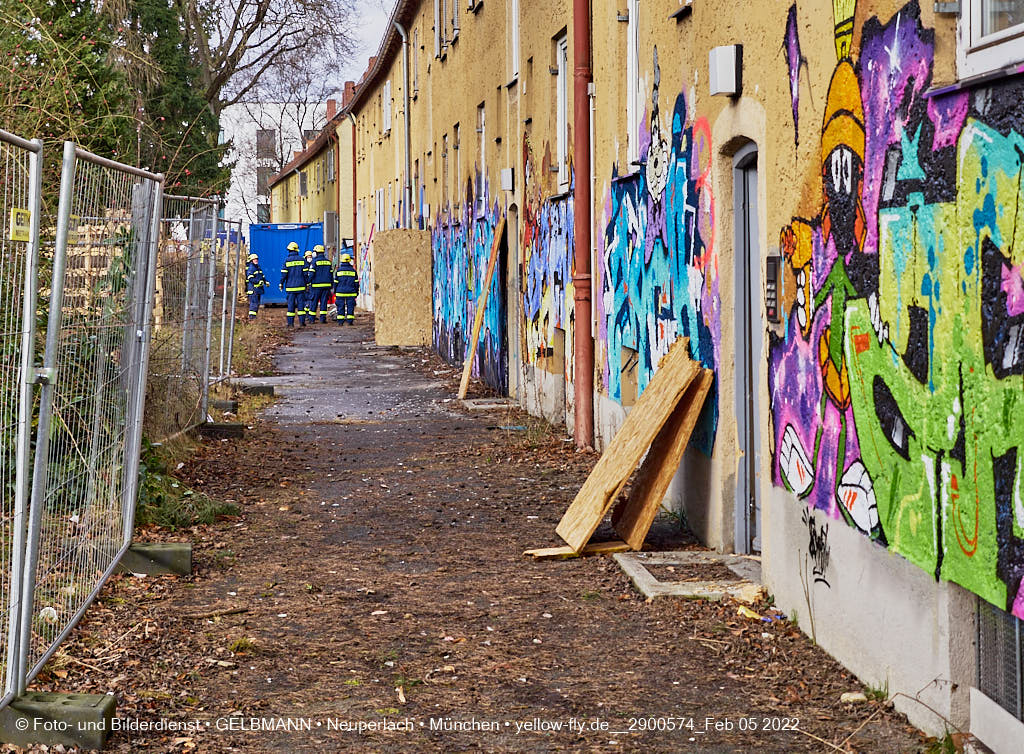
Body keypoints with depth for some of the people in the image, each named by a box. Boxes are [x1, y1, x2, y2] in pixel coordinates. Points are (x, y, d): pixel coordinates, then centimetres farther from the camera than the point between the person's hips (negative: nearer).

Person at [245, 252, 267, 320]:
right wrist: (258, 281, -28)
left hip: (259, 289, 9)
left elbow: (262, 276, 26)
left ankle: (254, 316, 17)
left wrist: (265, 281, 10)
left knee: (257, 303, 11)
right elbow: (250, 278, -20)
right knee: (254, 302, -14)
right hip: (253, 288, -9)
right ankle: (251, 315, -13)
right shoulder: (250, 268, -10)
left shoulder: (258, 268, 18)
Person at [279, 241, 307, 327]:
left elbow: (284, 273, -5)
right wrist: (306, 283, 10)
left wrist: (281, 284, 4)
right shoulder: (301, 259, 2)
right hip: (300, 286, 1)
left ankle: (290, 322, 2)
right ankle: (302, 321, 1)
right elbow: (305, 273, 2)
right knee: (301, 303, 4)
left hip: (290, 286, -1)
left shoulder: (287, 260, -4)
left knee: (291, 304, 2)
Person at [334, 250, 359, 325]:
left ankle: (340, 321, 2)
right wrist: (356, 291, 13)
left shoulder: (338, 271, 0)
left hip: (340, 293, 0)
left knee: (341, 307, 4)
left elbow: (335, 282, 4)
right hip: (351, 293, 0)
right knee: (350, 306, 3)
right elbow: (356, 283, 5)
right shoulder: (353, 271, 2)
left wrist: (335, 291, 13)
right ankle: (350, 321, -1)